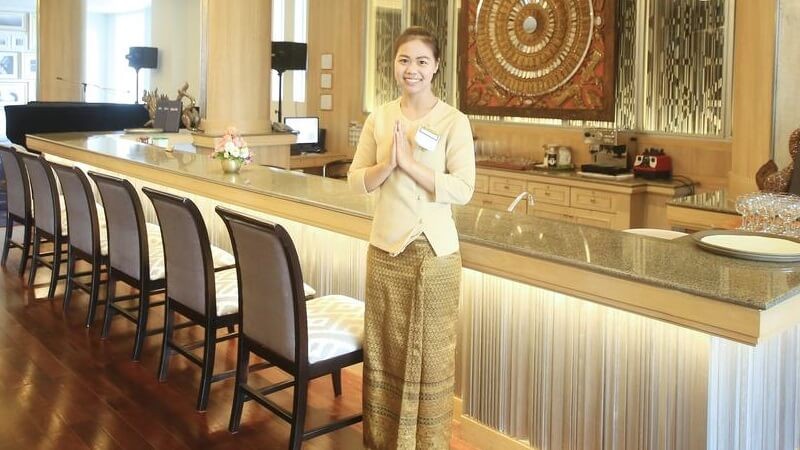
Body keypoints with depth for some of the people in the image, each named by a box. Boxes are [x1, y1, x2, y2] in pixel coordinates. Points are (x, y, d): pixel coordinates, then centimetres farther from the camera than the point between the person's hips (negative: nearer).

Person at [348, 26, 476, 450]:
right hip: (386, 248, 4)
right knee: (383, 347, 12)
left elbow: (464, 189, -13)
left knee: (430, 351, 5)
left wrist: (410, 164, -19)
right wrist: (388, 164, -14)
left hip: (435, 251, -3)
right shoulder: (379, 118, 5)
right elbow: (356, 180, 5)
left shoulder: (454, 121, -6)